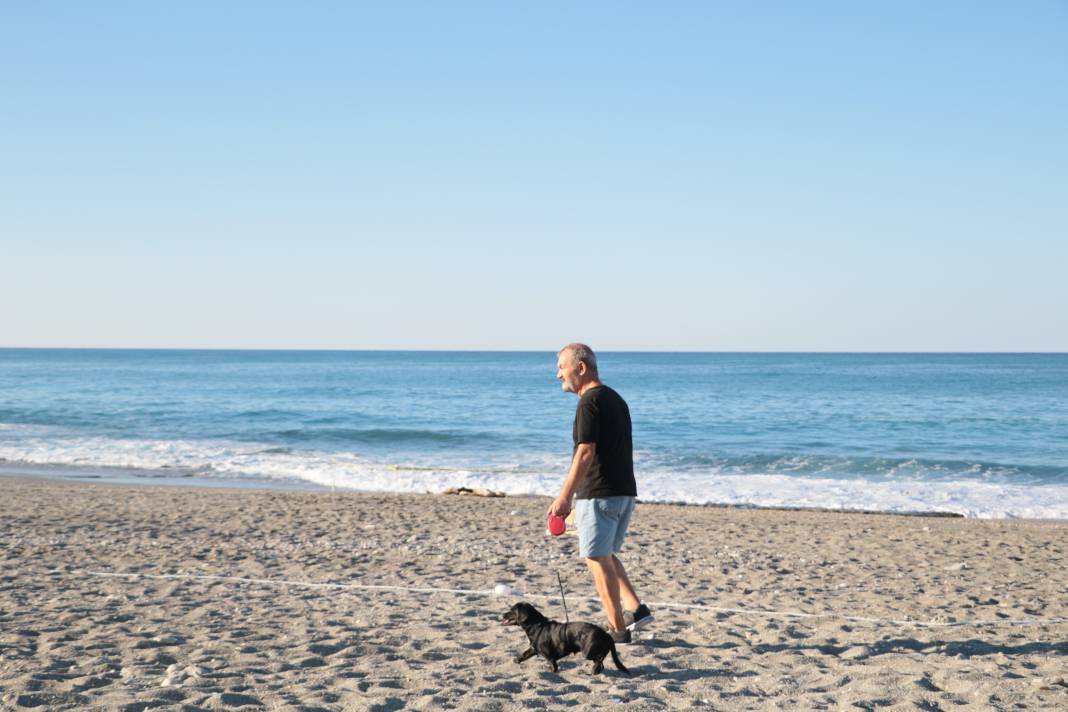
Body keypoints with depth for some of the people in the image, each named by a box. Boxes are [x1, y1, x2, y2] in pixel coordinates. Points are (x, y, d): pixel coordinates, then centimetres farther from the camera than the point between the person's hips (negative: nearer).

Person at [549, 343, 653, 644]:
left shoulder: (590, 402, -14)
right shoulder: (616, 399, 16)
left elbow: (586, 453, -20)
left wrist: (564, 497, -19)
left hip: (599, 494, -9)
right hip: (625, 491, 10)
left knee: (597, 559, -2)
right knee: (606, 554, 20)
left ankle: (618, 629, 0)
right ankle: (635, 609, 9)